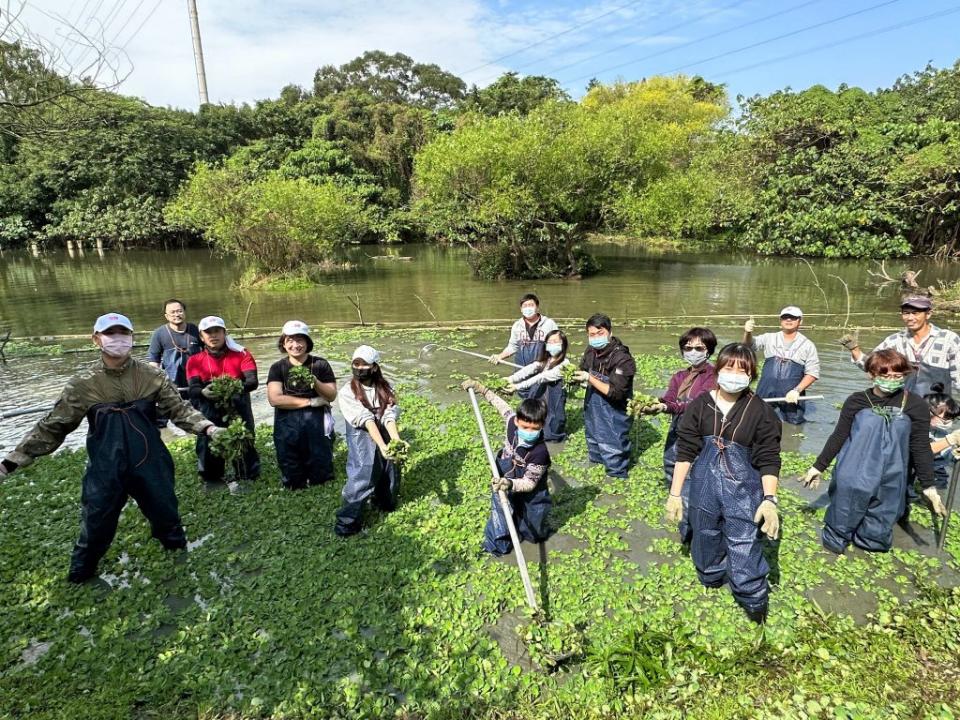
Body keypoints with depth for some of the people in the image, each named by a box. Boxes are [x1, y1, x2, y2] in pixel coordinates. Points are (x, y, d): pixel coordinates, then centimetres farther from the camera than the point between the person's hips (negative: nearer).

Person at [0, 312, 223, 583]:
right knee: (97, 522, 12)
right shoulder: (83, 384, -8)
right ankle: (81, 572, 40)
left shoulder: (152, 376, -8)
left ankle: (175, 544, 47)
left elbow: (179, 408, -7)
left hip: (150, 462, 1)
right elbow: (52, 427, -3)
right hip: (105, 468, 0)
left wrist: (205, 427, -23)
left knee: (164, 509, 16)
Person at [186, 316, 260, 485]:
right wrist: (204, 392, -28)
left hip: (238, 409, -1)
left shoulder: (241, 354, 5)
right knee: (208, 444, 1)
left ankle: (244, 478, 8)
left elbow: (253, 381, -8)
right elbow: (193, 389, -4)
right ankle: (211, 479, 21)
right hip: (209, 413, 2)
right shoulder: (195, 361, 9)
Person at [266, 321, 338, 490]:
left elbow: (332, 396, -1)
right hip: (288, 424, 1)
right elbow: (274, 399, -9)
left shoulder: (320, 364, 2)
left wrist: (315, 382, -19)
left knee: (320, 478, 4)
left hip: (316, 422, 0)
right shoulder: (278, 367, 2)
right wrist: (310, 402, -11)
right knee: (293, 484, 7)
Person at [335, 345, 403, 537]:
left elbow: (389, 417, -11)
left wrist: (397, 440, -28)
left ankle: (384, 502, 41)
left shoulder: (385, 389, 3)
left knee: (389, 474, 10)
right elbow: (366, 420, -19)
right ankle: (348, 520, 6)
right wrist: (382, 445, -28)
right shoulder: (347, 392, -7)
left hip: (386, 438, 3)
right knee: (363, 474, -12)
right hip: (363, 440, -3)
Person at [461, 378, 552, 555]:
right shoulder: (512, 421, -24)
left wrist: (511, 484, -50)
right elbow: (501, 403, -2)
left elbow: (530, 482, -30)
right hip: (504, 480, 3)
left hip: (529, 494, -3)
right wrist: (480, 388, 3)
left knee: (535, 534, 17)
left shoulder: (540, 452, -37)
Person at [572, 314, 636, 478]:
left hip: (613, 415, -7)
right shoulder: (591, 352, -5)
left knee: (613, 457, 5)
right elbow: (583, 373, 13)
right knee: (594, 446, 27)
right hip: (592, 409, 7)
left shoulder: (622, 358, -26)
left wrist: (589, 378, -30)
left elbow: (615, 393, -28)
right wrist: (573, 375, -9)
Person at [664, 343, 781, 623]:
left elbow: (769, 459, -4)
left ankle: (756, 605, 23)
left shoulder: (761, 411, -7)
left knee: (744, 554, -1)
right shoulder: (700, 405, -4)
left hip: (744, 490, -2)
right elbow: (685, 451, -2)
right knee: (706, 543, 19)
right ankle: (711, 582, 47)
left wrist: (770, 499, -15)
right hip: (703, 488, 2)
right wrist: (675, 494, -2)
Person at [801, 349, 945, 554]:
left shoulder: (915, 405, -4)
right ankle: (837, 535, 13)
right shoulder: (856, 401, -3)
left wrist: (928, 486, -1)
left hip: (889, 479, 1)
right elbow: (838, 437, 2)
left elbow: (921, 447, 1)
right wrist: (818, 467, 2)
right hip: (855, 474, 0)